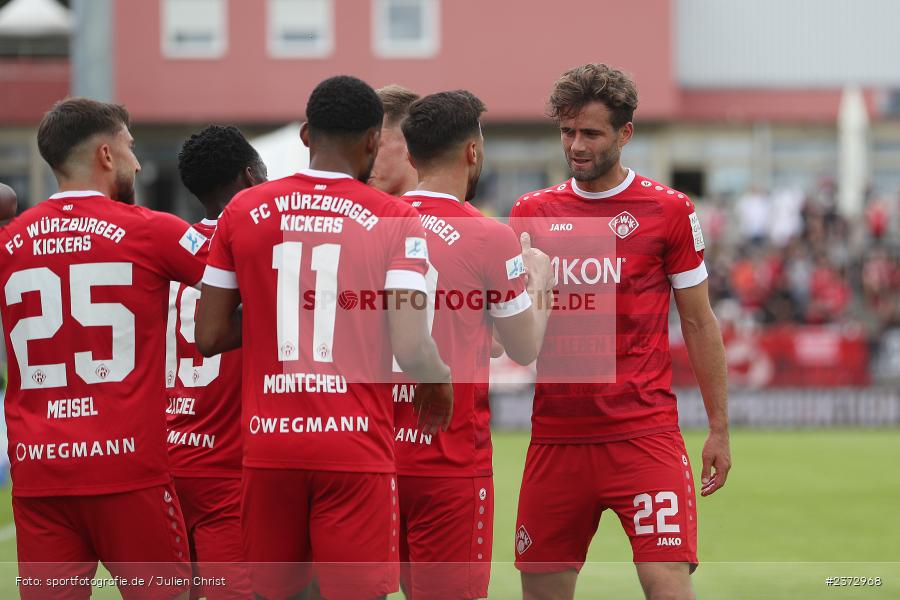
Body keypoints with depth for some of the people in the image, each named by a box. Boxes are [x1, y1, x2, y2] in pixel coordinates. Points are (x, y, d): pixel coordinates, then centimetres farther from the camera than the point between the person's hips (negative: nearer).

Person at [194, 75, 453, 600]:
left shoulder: (244, 212, 5)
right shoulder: (394, 220, -4)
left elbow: (209, 337, 6)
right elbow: (411, 348, -13)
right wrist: (441, 386, 8)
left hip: (269, 443, 3)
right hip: (356, 447, -3)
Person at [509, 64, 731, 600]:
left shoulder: (668, 211, 2)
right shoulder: (531, 212, 10)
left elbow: (699, 324, 7)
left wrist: (719, 429, 5)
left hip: (644, 432, -3)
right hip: (556, 434, 3)